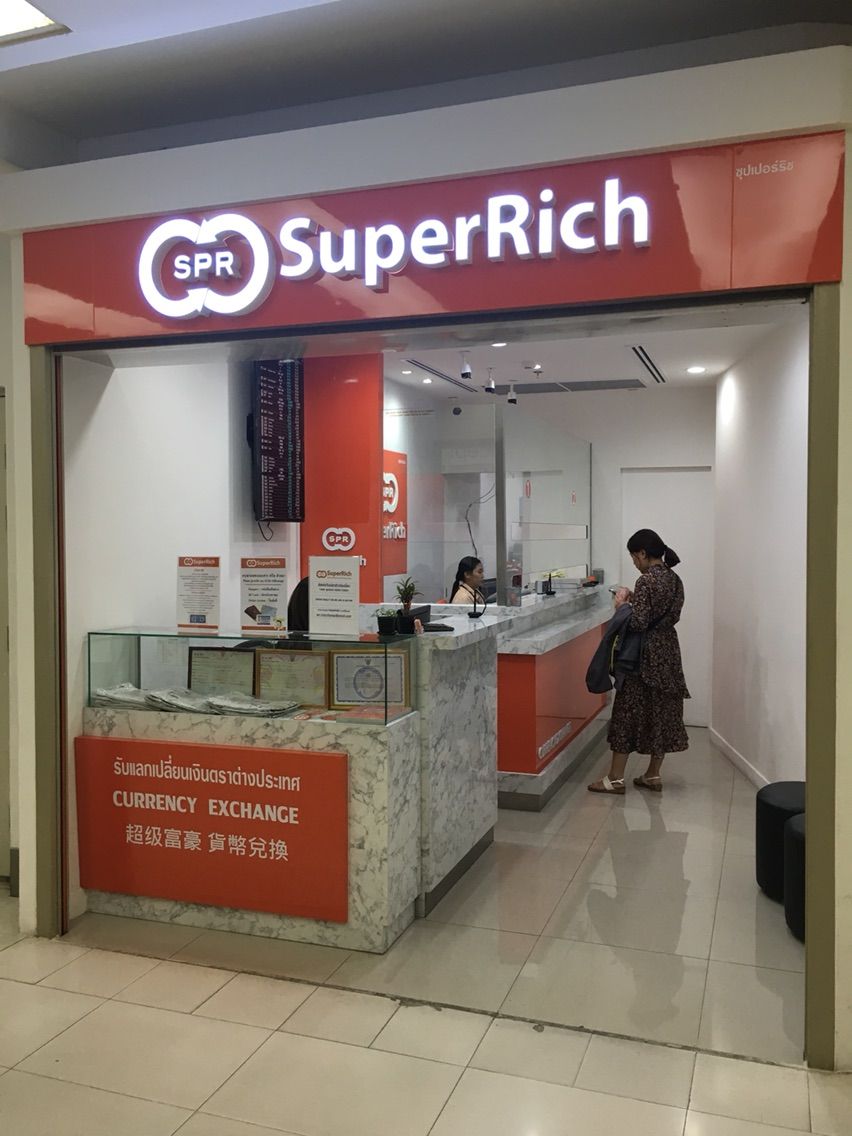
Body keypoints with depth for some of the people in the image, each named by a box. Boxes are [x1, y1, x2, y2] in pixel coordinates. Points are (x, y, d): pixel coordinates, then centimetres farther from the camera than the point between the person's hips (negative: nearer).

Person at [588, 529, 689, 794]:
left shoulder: (646, 581, -19)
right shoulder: (675, 579, 7)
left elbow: (639, 623, -23)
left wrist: (622, 604, -7)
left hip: (645, 655, -8)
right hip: (668, 651, 8)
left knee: (630, 712, 0)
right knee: (662, 712, 12)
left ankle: (615, 779, 7)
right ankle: (653, 775, 21)